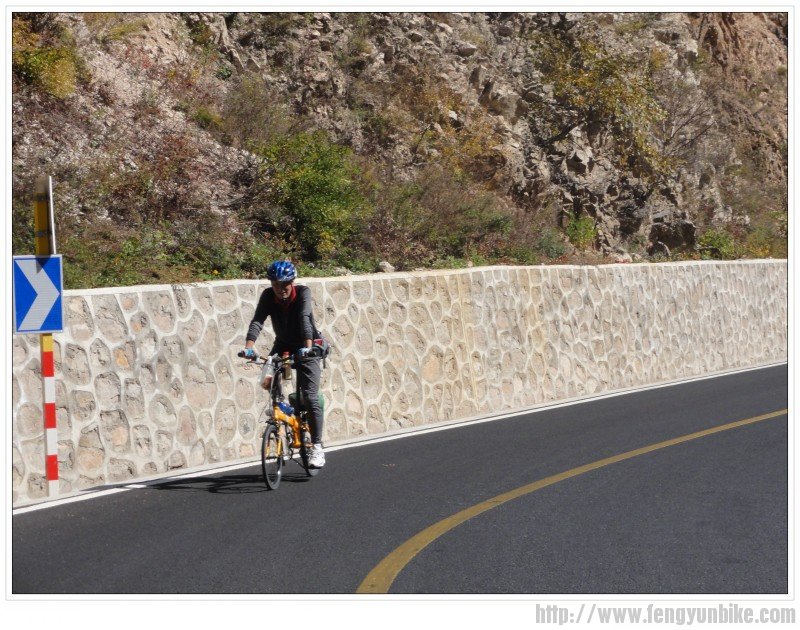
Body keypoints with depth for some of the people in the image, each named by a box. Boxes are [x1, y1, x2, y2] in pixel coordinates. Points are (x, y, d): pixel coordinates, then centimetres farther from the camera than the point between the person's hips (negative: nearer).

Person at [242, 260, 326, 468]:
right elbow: (257, 321, -29)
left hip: (305, 348, -3)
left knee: (309, 397, -12)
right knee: (266, 381, -22)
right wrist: (249, 345, -46)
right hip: (282, 345, 3)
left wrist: (307, 345, -53)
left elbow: (305, 318, -38)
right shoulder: (268, 296, -16)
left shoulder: (302, 292, -22)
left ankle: (317, 447, -6)